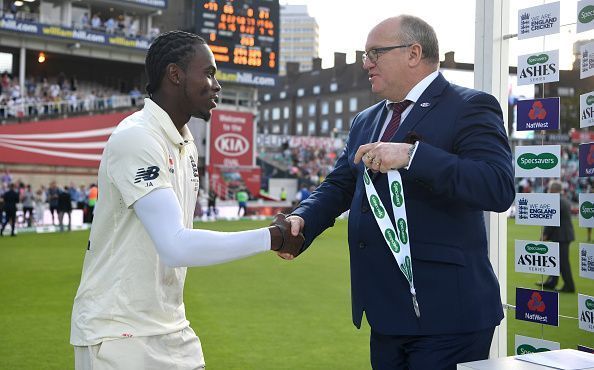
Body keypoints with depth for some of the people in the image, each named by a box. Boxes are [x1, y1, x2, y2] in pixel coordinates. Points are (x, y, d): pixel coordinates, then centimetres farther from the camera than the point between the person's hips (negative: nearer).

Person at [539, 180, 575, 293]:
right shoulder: (565, 200, 13)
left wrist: (545, 234, -13)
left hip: (560, 236, -10)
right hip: (566, 234, 10)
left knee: (563, 262, -3)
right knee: (557, 260, 16)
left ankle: (569, 286, 2)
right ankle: (551, 283, 24)